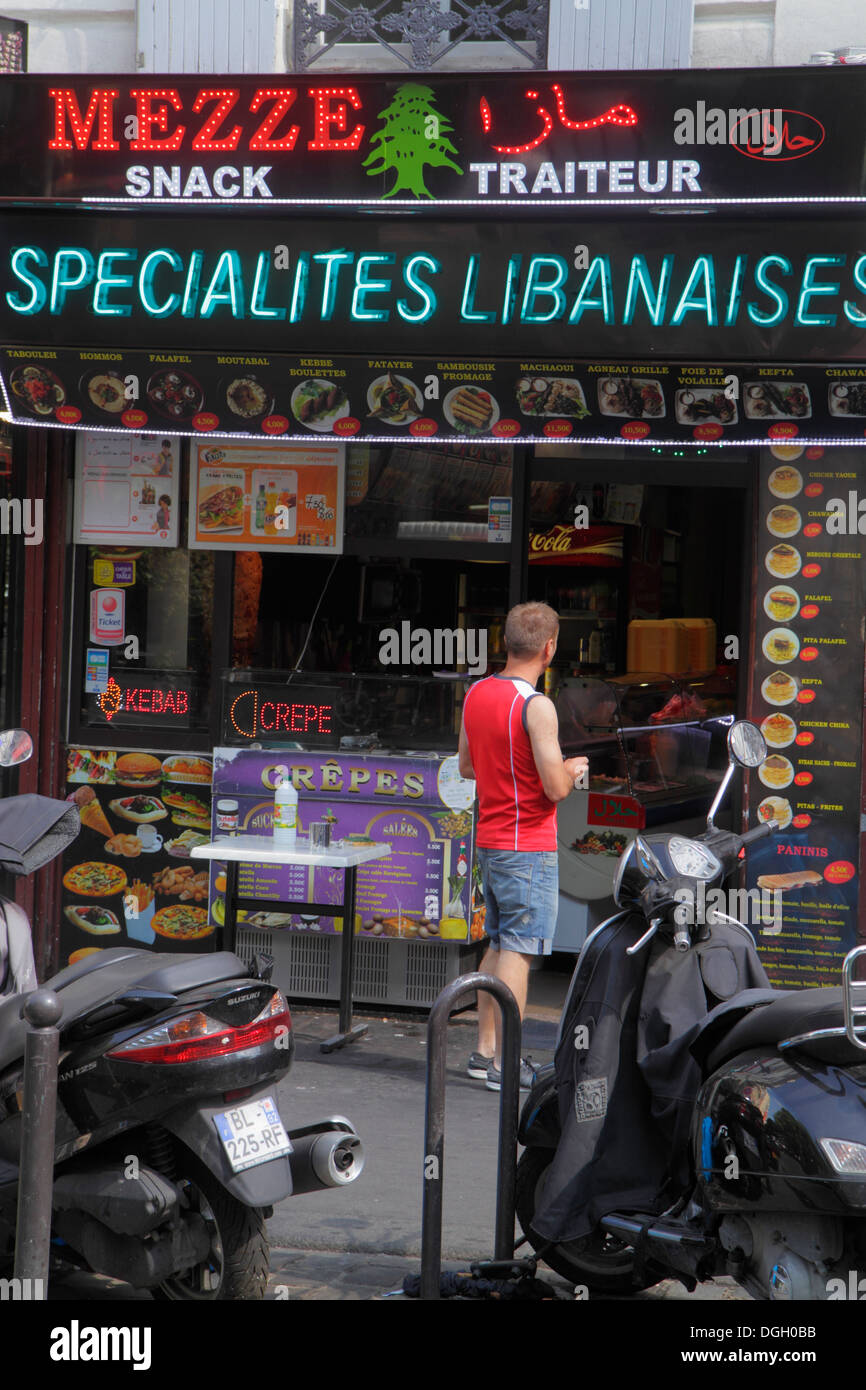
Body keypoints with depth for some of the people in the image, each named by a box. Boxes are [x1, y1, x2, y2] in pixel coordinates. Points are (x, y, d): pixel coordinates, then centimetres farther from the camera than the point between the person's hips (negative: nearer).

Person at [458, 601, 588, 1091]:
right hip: (529, 848, -8)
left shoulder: (477, 693, 6)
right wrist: (572, 770, 0)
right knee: (519, 950, -4)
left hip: (490, 840, 8)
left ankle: (486, 1050, 21)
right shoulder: (537, 707, -18)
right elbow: (556, 788, -20)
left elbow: (466, 765, 17)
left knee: (498, 944, 16)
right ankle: (505, 1064, -2)